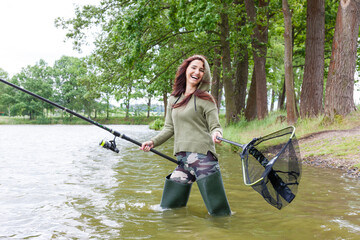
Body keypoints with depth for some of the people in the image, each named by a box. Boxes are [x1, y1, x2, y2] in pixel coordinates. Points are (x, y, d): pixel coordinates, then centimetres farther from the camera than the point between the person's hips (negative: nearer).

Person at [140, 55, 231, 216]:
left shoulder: (205, 99, 1)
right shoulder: (173, 99, 16)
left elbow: (215, 127, -2)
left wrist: (216, 134, -24)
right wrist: (153, 142, 5)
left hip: (203, 156, -5)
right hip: (182, 160, 5)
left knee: (218, 212, -6)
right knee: (168, 208, 6)